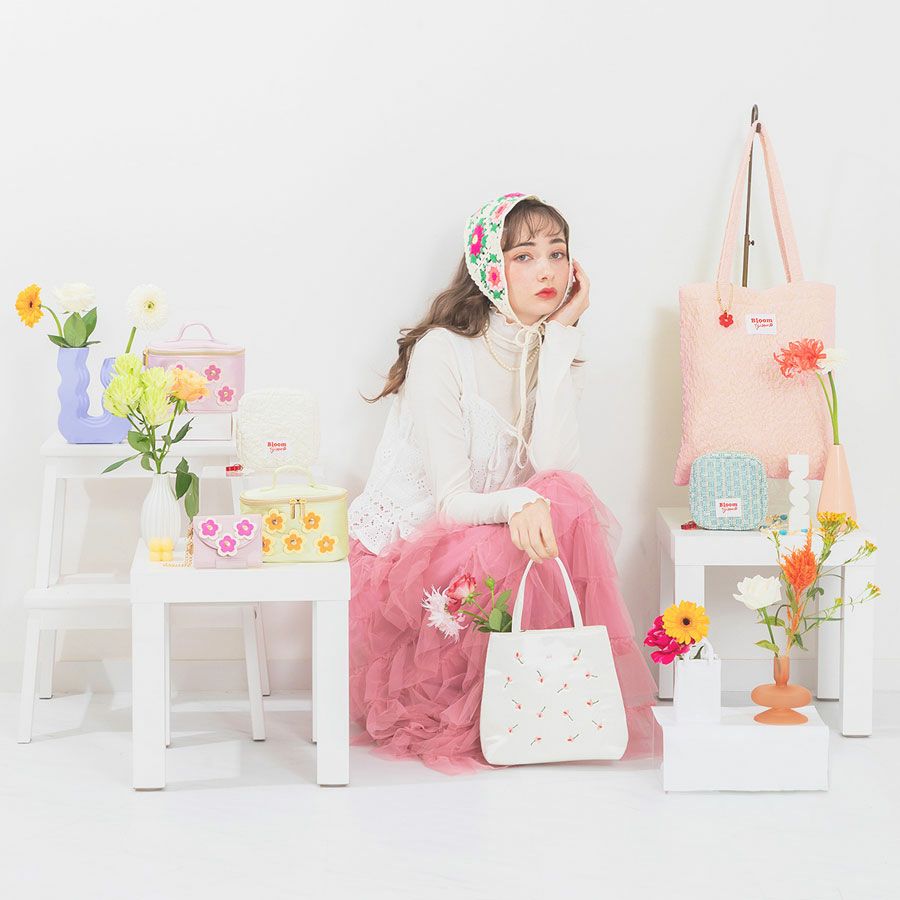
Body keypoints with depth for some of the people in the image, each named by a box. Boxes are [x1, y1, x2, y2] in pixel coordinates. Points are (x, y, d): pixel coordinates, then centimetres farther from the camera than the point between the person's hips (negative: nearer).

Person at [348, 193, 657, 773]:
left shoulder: (553, 351, 2)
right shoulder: (443, 351, -16)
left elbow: (550, 465, -18)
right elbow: (450, 502, -21)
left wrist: (561, 336, -17)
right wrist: (518, 503, -44)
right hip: (404, 554, -5)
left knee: (567, 504, -24)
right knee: (509, 550, -34)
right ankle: (463, 724, -12)